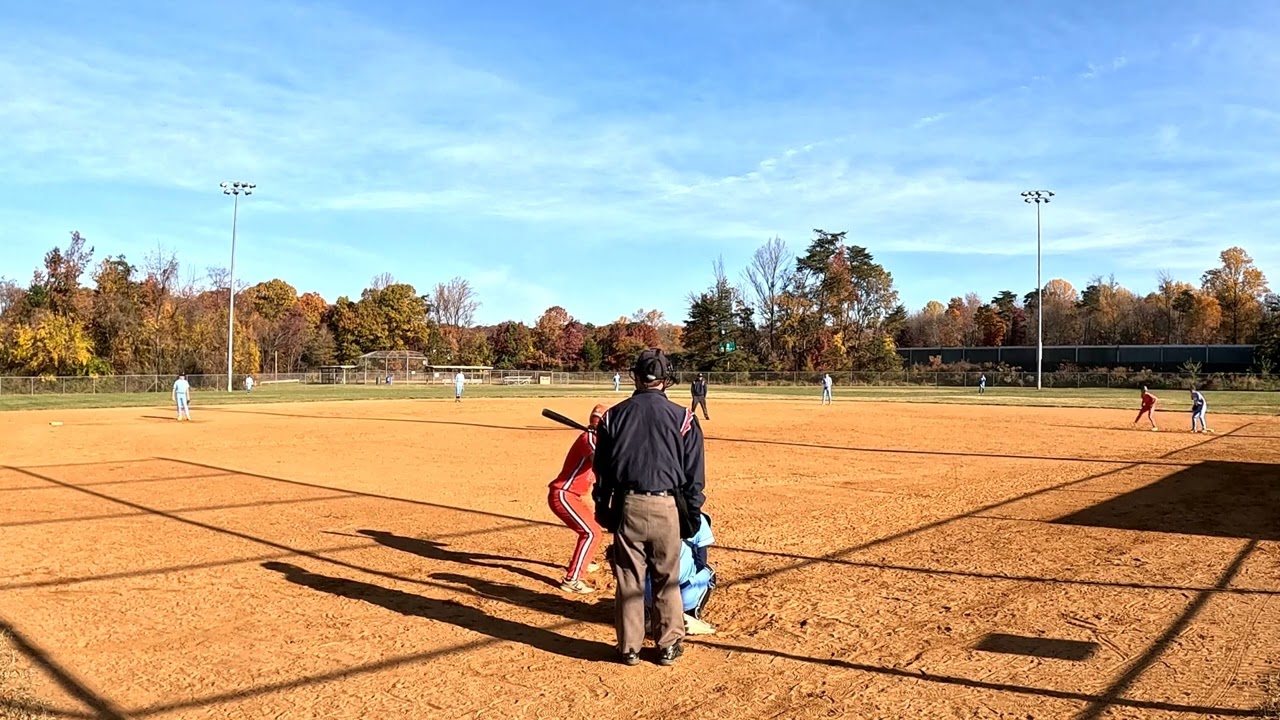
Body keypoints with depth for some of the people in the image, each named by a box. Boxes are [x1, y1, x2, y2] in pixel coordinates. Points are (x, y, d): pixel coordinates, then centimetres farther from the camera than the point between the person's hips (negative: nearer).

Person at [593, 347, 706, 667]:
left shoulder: (614, 415, 1)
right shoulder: (682, 417, -3)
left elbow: (602, 469, 8)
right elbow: (694, 474, 0)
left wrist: (603, 509, 18)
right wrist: (692, 516, 8)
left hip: (626, 505, 1)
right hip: (666, 506, -1)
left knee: (628, 580, 11)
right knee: (667, 580, 12)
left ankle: (629, 648, 20)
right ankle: (669, 646, 22)